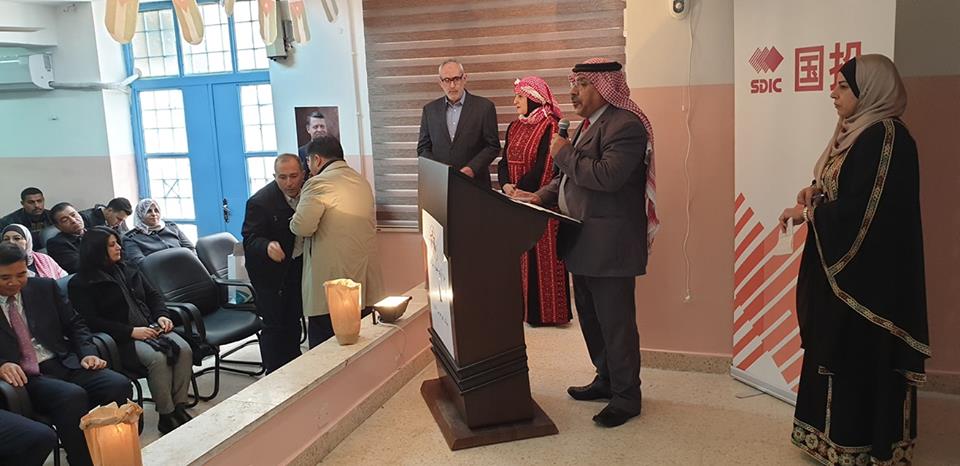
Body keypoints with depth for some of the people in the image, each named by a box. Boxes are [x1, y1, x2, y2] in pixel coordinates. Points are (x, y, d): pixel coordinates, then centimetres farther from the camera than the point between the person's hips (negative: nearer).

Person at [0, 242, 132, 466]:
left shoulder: (44, 287, 13)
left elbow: (75, 324, 17)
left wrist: (87, 353, 0)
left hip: (63, 363, 4)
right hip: (25, 377, -3)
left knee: (119, 385, -24)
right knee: (72, 396, -35)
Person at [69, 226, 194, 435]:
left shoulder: (128, 271, 20)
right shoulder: (80, 284, 1)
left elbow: (153, 296, 24)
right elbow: (91, 322, -9)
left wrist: (162, 315, 1)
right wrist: (131, 331, -18)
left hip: (151, 329, 6)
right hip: (122, 339, -6)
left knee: (184, 349, -23)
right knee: (157, 358, -33)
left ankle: (180, 407, -16)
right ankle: (166, 416, -22)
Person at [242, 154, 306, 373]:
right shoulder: (259, 202, -21)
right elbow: (250, 239, -23)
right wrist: (267, 246, -44)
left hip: (299, 265, 5)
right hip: (271, 272, -5)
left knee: (293, 320, 16)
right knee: (274, 325, -2)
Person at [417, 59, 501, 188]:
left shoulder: (485, 107, 1)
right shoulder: (430, 109, 9)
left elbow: (493, 146, 1)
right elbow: (423, 149, 11)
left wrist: (472, 168, -13)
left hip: (474, 184, -2)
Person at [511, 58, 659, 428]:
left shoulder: (625, 125, -16)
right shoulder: (590, 124, 16)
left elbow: (606, 176, -28)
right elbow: (570, 175, 22)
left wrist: (564, 152, -17)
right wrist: (542, 196, 7)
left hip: (609, 245, -10)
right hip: (583, 244, 10)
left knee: (615, 322, 1)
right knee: (591, 318, 20)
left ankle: (627, 398, 15)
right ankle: (606, 380, 37)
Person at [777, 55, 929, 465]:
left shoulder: (886, 137, -18)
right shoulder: (855, 131, 12)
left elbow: (860, 207, -23)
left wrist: (808, 212, -11)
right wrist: (816, 190, 1)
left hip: (866, 270, -10)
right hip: (839, 263, 10)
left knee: (859, 356, 1)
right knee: (834, 350, 15)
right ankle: (834, 433, 28)